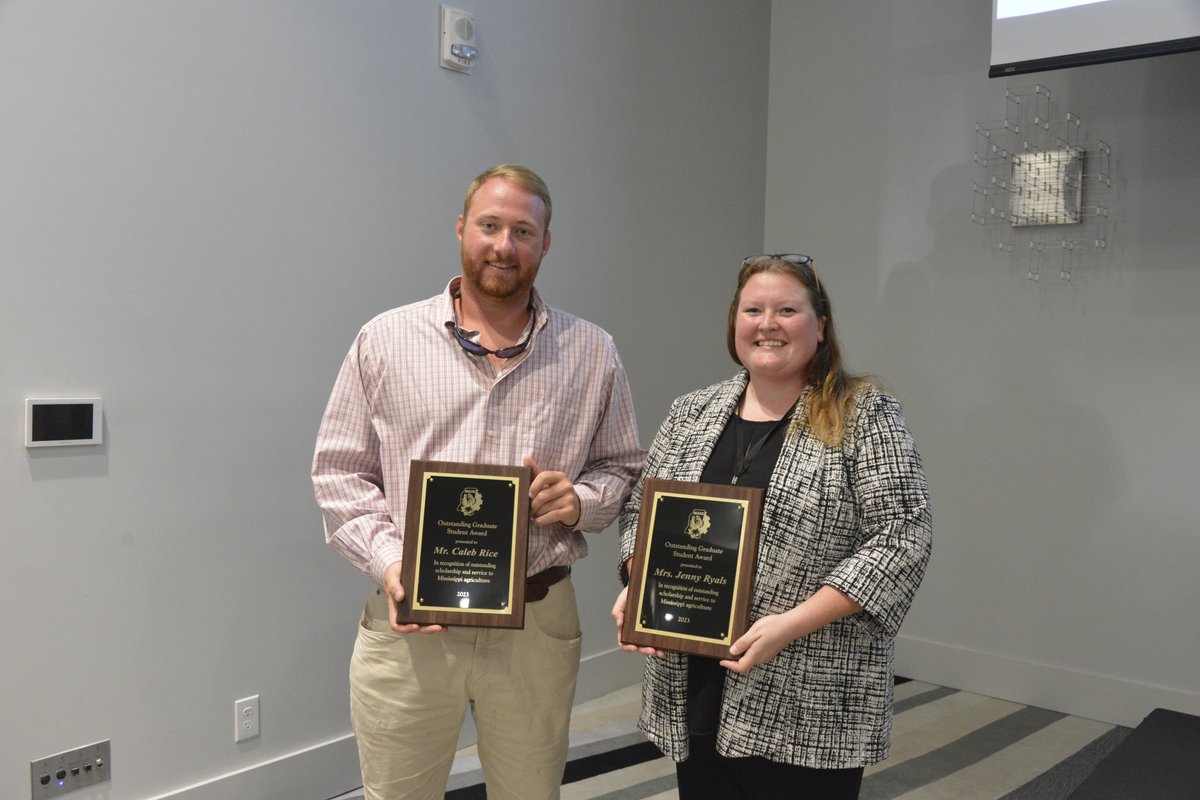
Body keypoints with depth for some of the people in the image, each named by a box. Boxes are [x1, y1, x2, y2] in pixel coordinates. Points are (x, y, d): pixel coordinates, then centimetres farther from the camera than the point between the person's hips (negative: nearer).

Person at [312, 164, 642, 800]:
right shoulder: (384, 340, 1)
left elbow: (623, 468, 12)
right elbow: (339, 470, 3)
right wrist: (387, 562, -11)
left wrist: (580, 501, -10)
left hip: (538, 625, 1)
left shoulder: (592, 354, 5)